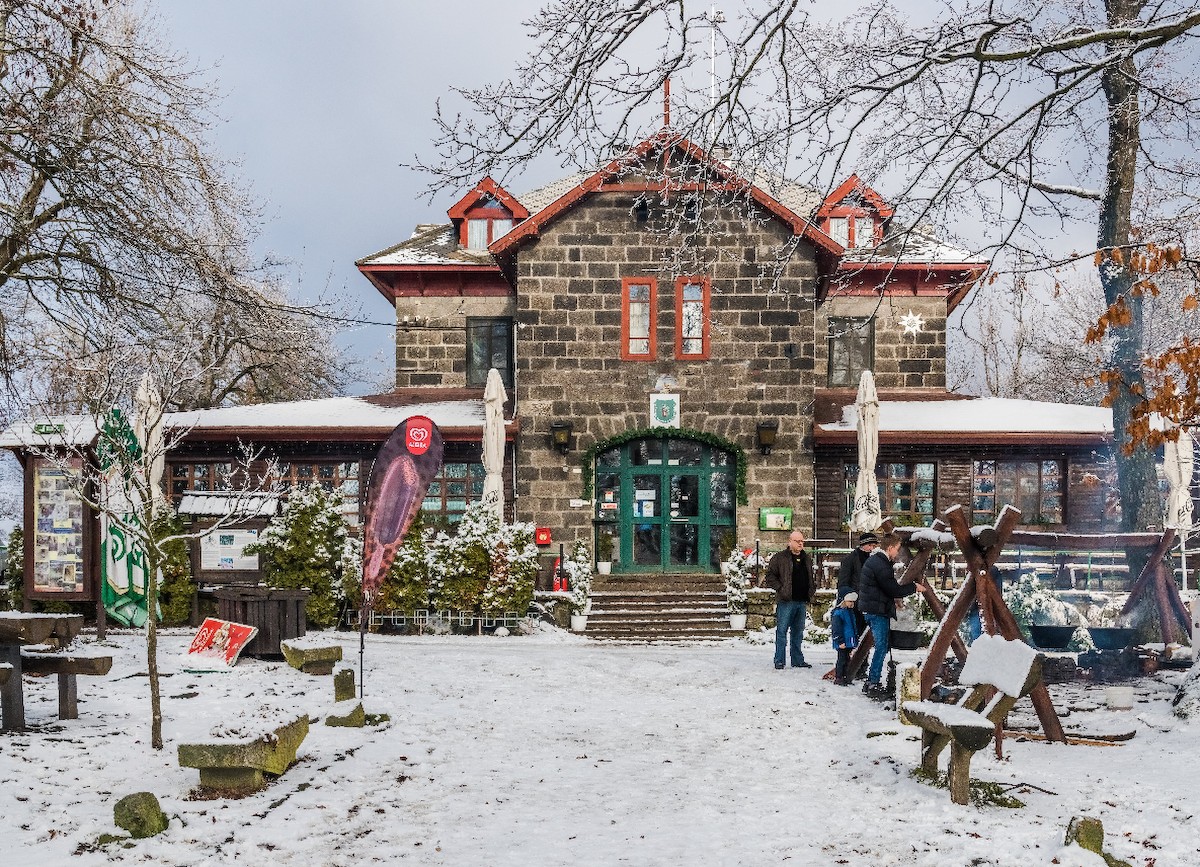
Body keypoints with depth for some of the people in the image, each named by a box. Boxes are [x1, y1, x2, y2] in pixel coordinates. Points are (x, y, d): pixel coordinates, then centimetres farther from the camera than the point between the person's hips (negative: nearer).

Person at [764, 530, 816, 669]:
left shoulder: (806, 559, 17)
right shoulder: (780, 558, -4)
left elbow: (811, 578, 29)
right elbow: (770, 576, -5)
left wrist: (812, 589, 14)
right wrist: (780, 588, -12)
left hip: (802, 601, 6)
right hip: (786, 601, -6)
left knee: (798, 632, 12)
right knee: (782, 631, -4)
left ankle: (797, 660, 19)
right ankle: (779, 660, 0)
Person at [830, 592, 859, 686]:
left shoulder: (851, 612, 14)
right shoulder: (838, 612, -14)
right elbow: (836, 629, -18)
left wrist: (856, 639, 24)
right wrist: (840, 641, -20)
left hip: (849, 642, 8)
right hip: (842, 643, -8)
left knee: (847, 660, 13)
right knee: (842, 659, -4)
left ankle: (845, 677, 22)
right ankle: (838, 678, 3)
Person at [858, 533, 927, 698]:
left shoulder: (874, 561, 16)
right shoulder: (880, 564, -18)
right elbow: (893, 589, -17)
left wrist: (894, 598, 16)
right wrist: (914, 587, -5)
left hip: (872, 610, 10)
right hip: (877, 611, -10)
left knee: (882, 647, 14)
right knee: (882, 647, -6)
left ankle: (871, 682, 17)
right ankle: (873, 685, -4)